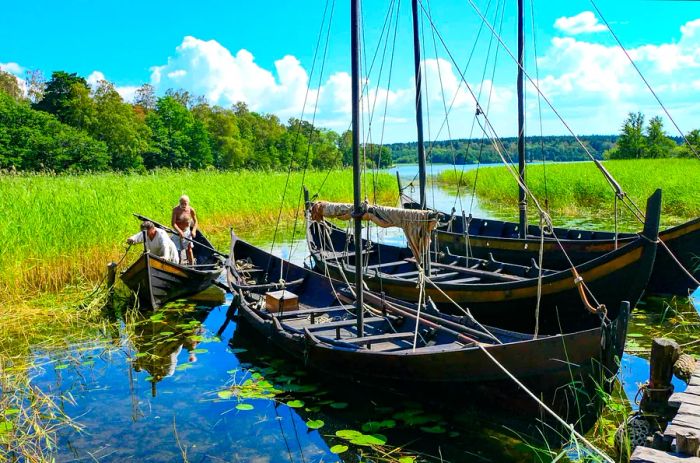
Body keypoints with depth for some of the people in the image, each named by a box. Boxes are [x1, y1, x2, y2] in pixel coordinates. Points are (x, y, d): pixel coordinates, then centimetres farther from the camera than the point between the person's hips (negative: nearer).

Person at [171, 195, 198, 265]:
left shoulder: (191, 210, -11)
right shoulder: (176, 210, -18)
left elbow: (195, 221, 2)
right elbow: (173, 223, -20)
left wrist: (194, 230, -13)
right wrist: (180, 232, -30)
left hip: (187, 231, 2)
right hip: (177, 232, -2)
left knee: (189, 250, 5)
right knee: (177, 251, 2)